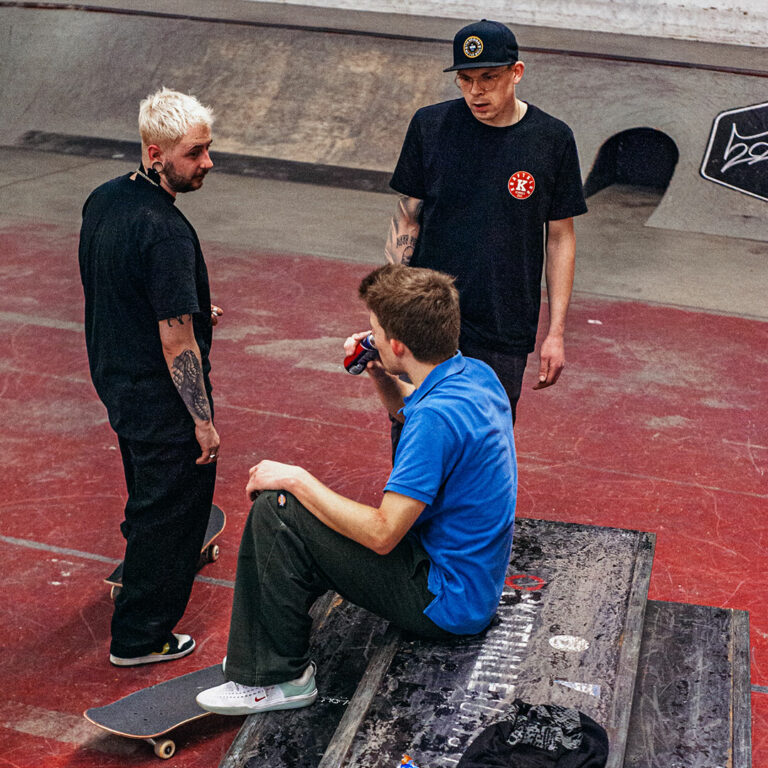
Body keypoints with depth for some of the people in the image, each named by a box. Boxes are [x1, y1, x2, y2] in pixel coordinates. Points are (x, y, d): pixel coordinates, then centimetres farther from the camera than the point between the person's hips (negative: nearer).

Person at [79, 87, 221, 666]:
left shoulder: (103, 199, 1)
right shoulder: (166, 232, -29)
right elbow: (176, 340, -26)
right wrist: (204, 420, -18)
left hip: (114, 376, 9)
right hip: (161, 397, -9)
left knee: (147, 492, 31)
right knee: (171, 506, 7)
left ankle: (141, 567, 56)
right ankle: (140, 636, 19)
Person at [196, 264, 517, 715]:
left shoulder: (437, 416, -30)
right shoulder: (476, 374, -1)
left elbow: (382, 534, -27)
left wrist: (297, 479, -16)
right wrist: (380, 376, 3)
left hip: (444, 601, -10)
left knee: (276, 514, -14)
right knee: (287, 505, 14)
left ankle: (277, 678, 0)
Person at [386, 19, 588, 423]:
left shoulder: (553, 139, -2)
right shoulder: (429, 125, -1)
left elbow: (560, 238, 4)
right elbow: (407, 219, 5)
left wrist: (555, 332, 1)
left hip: (504, 335, 0)